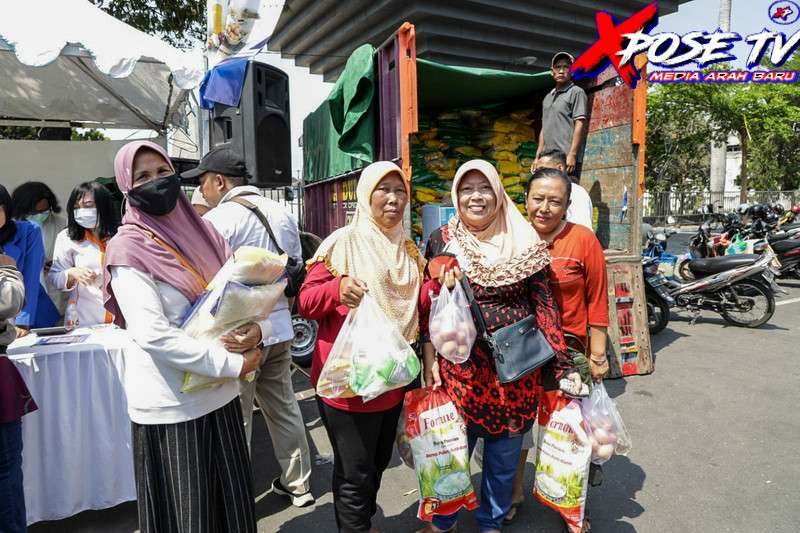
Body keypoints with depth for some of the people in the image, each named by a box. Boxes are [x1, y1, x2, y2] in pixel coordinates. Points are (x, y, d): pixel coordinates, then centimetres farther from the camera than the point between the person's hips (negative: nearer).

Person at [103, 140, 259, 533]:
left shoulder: (199, 232, 5)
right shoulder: (128, 250, -12)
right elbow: (153, 335, -21)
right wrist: (233, 364, -20)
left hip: (219, 392, 6)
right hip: (171, 403, -5)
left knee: (233, 500, 17)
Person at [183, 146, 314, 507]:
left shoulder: (217, 219, -12)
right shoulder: (281, 214, 10)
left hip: (238, 334, -7)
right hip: (280, 328, 7)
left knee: (236, 417, 6)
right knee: (283, 406, 16)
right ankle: (298, 484, 29)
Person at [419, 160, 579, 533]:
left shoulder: (524, 242, -1)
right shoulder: (442, 240, 0)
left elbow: (544, 304, -1)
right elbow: (429, 304, 3)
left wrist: (564, 364, -4)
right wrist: (429, 358, -2)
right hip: (461, 364, 0)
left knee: (504, 454, 15)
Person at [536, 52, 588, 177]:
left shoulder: (576, 92, 2)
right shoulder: (547, 98, 22)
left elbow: (580, 124, -7)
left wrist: (572, 154, -16)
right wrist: (538, 156, 17)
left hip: (567, 159, -7)